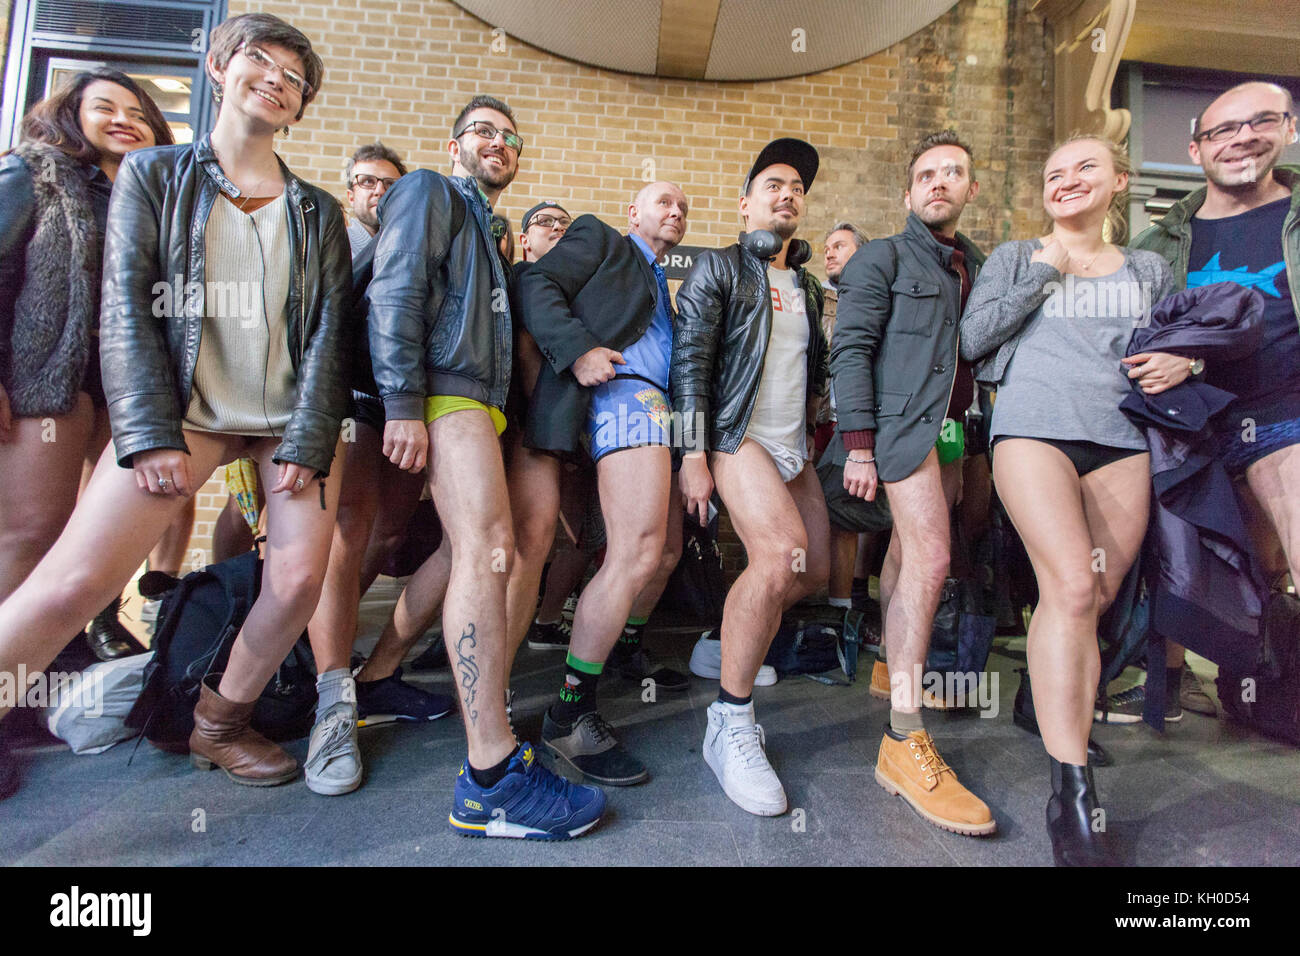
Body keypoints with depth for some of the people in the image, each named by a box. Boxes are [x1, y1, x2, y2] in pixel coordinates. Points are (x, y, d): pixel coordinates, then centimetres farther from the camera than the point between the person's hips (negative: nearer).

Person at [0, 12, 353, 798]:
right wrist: (150, 434, -11)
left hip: (292, 417, 2)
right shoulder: (153, 175, 10)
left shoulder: (317, 211, 12)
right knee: (77, 579, -15)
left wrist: (306, 442, -7)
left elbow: (329, 329, 4)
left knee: (299, 578, -12)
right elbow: (127, 307, 0)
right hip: (185, 408, -1)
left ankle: (219, 724, 13)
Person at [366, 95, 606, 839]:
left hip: (481, 400, 10)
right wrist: (403, 404, -20)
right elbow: (395, 291, -9)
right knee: (489, 543, -22)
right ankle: (493, 777, -23)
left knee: (470, 549, 9)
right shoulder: (430, 192, 6)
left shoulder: (488, 228, 31)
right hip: (446, 392, -10)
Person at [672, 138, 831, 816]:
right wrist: (692, 454, -16)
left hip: (793, 448, 8)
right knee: (781, 553, -28)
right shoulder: (717, 267, 2)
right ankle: (730, 726, -16)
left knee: (813, 572, 4)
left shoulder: (808, 289, 22)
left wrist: (811, 430, 17)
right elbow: (689, 359, -8)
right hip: (738, 434, -8)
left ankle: (727, 640, 28)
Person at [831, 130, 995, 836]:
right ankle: (904, 741, -14)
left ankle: (894, 668, 26)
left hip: (951, 426, 7)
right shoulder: (883, 257, 2)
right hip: (902, 419, -7)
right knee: (930, 556, -17)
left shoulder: (978, 266, 21)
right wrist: (858, 442, -16)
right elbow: (850, 348, -7)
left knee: (909, 552, 11)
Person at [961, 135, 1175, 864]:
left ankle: (1058, 714, 13)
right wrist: (1041, 274, 0)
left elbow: (1186, 342, 24)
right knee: (1070, 587, -20)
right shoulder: (1017, 257, 14)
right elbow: (973, 339, 2)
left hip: (1122, 442, 4)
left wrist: (1183, 362, 0)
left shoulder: (1151, 271, 22)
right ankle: (1072, 797, -17)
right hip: (1035, 429, -4)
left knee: (1095, 600, -2)